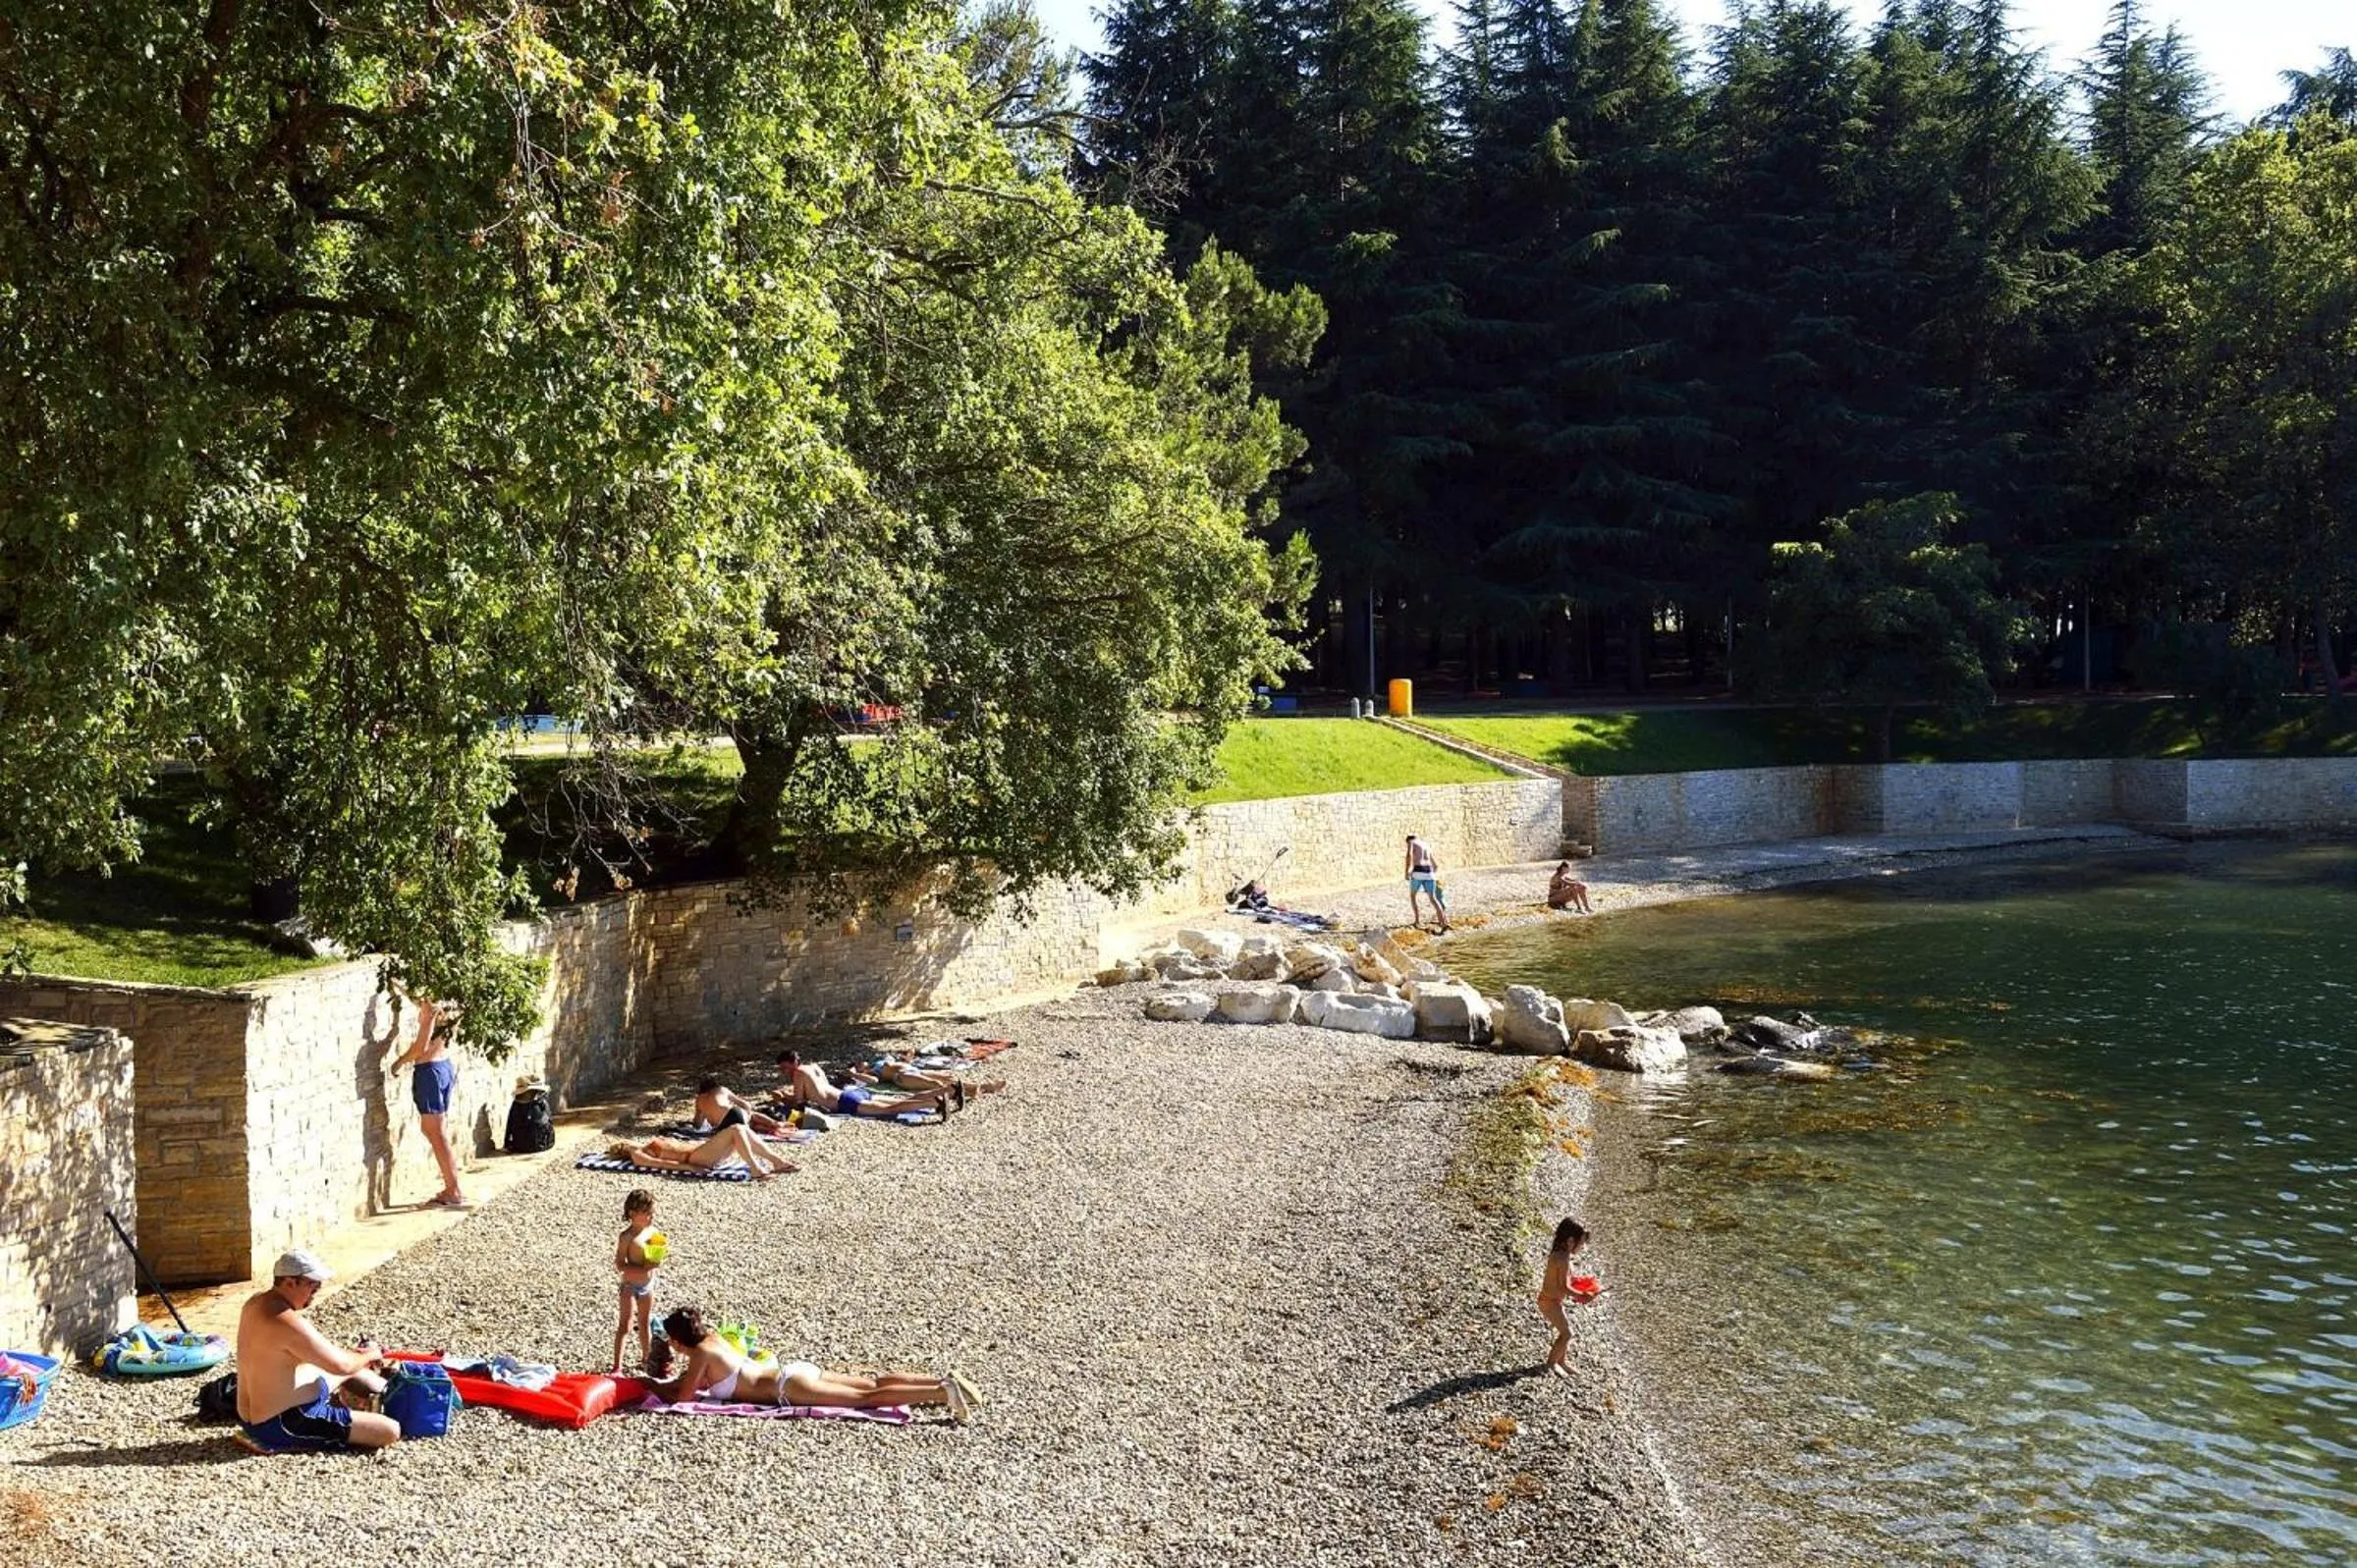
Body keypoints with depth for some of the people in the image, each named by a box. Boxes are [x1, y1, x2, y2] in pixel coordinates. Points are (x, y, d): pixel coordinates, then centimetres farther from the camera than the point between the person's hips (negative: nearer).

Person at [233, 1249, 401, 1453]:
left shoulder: (256, 1302, 3)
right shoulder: (288, 1322, -29)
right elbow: (341, 1365, -22)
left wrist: (351, 1353, 8)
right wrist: (368, 1355, -1)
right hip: (282, 1425, -11)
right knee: (390, 1431, -17)